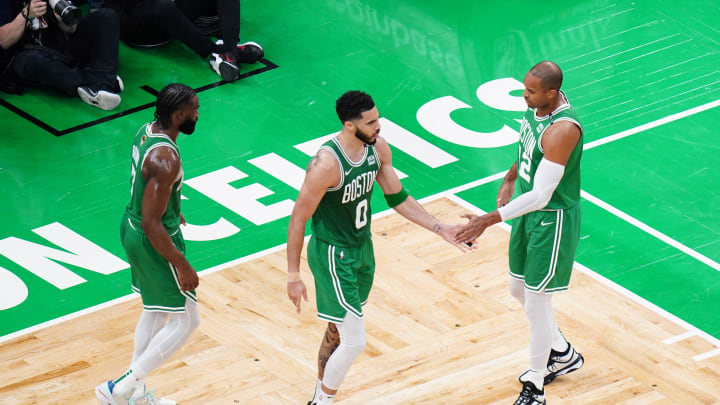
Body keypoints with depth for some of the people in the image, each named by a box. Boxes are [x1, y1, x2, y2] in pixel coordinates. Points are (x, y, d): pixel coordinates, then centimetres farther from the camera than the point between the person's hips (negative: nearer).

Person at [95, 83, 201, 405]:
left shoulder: (147, 131, -3)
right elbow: (152, 224, -30)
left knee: (155, 311, 25)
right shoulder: (165, 158, -32)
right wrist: (183, 266, -23)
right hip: (153, 242, -10)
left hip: (132, 230, 10)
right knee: (186, 321, 4)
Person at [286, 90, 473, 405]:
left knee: (337, 332, 21)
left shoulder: (378, 148, -7)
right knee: (354, 342, -8)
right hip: (333, 256, -7)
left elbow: (398, 198, 8)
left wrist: (439, 229, 1)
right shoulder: (326, 164, -29)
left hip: (363, 248, 7)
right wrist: (293, 276, -18)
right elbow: (298, 219, -21)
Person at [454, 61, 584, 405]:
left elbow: (540, 196, -33)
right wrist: (510, 179, 17)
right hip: (529, 211, 9)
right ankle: (563, 354, 44)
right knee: (520, 289, 22)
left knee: (536, 303, -1)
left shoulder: (562, 129, -33)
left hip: (553, 219, -9)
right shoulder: (537, 104, -6)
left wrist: (488, 221, -32)